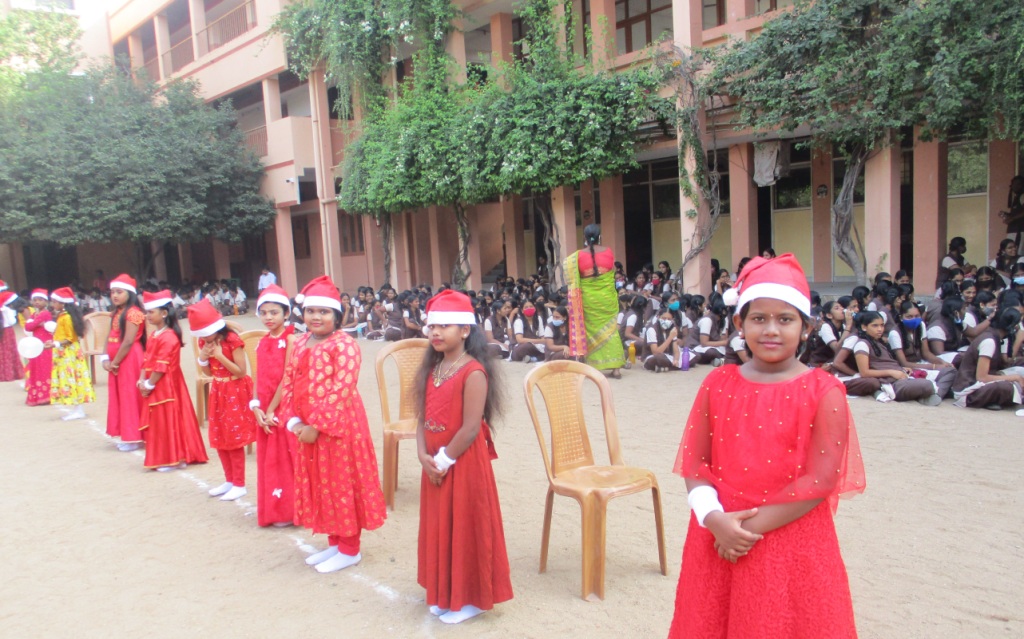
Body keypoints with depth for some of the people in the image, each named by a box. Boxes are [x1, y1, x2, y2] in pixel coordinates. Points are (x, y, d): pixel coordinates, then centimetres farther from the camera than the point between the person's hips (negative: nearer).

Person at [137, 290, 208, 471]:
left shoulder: (168, 337, -18)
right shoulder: (154, 335, 13)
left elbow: (162, 367, -20)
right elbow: (147, 360, 12)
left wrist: (149, 385, -17)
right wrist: (142, 380, 1)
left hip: (165, 387, -9)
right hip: (153, 387, 9)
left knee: (167, 421, -2)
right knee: (157, 421, 14)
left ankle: (173, 459, 8)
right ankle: (163, 458, 23)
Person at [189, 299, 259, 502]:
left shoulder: (232, 340, -18)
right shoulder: (205, 342, 3)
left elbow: (241, 372, -19)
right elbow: (208, 373, 9)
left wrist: (220, 356, -24)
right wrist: (203, 359, -11)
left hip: (235, 393, -7)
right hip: (217, 392, 7)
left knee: (234, 439, -3)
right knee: (219, 439, 12)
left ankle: (239, 484, 7)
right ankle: (229, 480, 25)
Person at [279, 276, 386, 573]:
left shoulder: (344, 345, -15)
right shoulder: (301, 343, 10)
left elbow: (341, 390, -22)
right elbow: (289, 383, 8)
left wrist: (316, 425, -22)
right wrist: (293, 420, -4)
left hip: (338, 427, -8)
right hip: (306, 430, 8)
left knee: (342, 485, 3)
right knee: (318, 485, 16)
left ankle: (350, 549, 19)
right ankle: (334, 543, 33)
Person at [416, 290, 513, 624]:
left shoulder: (473, 372, -18)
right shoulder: (433, 368, 7)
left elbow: (470, 428, -21)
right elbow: (423, 418, 5)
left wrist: (444, 461, -16)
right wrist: (424, 456, -8)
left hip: (464, 463, -8)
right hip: (435, 464, 8)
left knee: (465, 530, 5)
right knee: (439, 528, 18)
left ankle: (470, 598, 23)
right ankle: (445, 593, 36)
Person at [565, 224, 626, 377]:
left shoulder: (578, 255, -7)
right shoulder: (608, 251, -2)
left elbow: (575, 279, -5)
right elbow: (612, 271, 9)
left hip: (588, 298, -1)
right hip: (607, 296, 1)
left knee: (592, 329, 8)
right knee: (609, 329, 8)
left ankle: (595, 367, 9)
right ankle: (615, 367, 6)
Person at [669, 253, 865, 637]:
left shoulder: (823, 392, -7)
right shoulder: (718, 385, 2)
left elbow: (821, 479, -13)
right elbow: (694, 463, 1)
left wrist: (753, 526, -15)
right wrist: (713, 518, -15)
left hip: (793, 545, -3)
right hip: (719, 540, 3)